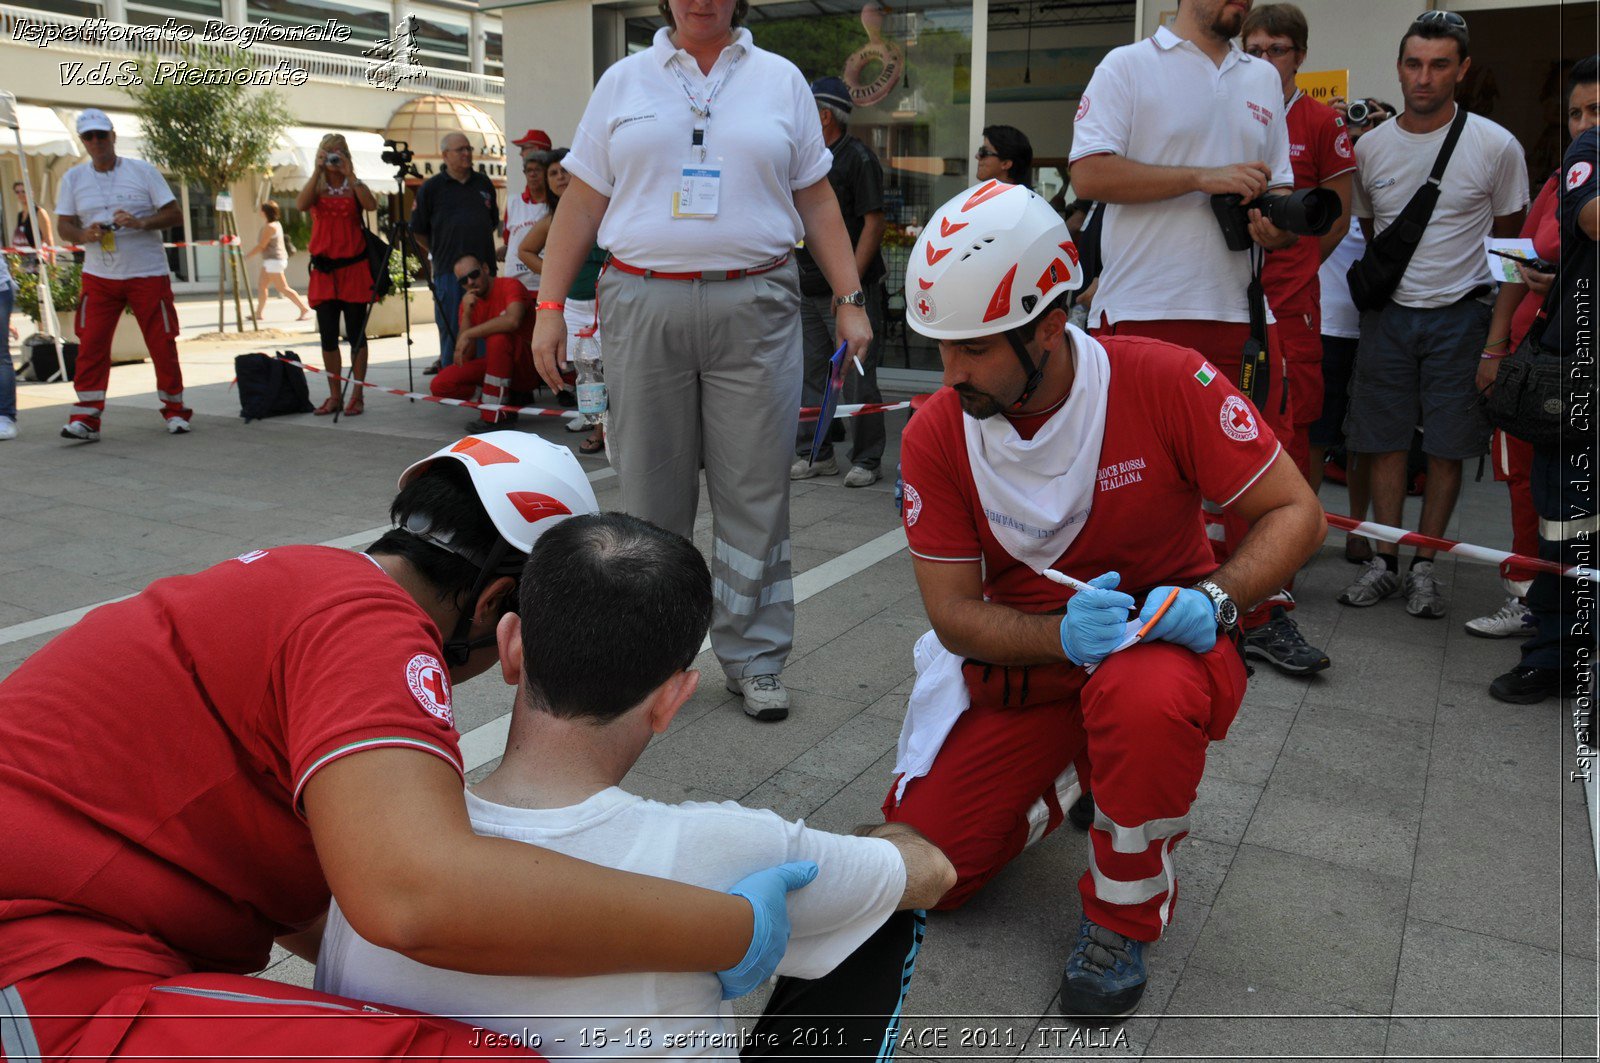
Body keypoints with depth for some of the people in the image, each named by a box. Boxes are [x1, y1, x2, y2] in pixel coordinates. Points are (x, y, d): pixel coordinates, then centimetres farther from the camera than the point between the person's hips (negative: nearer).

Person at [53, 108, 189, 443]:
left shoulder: (143, 171, 0)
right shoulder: (73, 178, 8)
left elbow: (175, 215, -3)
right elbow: (63, 225, 8)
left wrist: (140, 223, -20)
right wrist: (84, 234, -14)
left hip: (148, 274, -2)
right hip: (98, 277, 2)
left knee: (163, 345, 1)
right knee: (91, 346, -5)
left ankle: (175, 411, 16)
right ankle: (85, 419, -3)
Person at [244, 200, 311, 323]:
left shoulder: (269, 227, -17)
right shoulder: (277, 224, 12)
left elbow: (261, 246, -17)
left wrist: (247, 254, -8)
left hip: (274, 261, -10)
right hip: (271, 261, 10)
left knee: (283, 288, -9)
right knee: (261, 285, 12)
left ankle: (305, 309, -9)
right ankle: (258, 313, 15)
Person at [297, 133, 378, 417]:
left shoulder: (355, 187, 6)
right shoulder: (316, 188, 10)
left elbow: (371, 205, -16)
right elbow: (301, 205, -12)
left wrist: (350, 175, -17)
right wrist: (317, 172, -15)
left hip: (354, 268, -2)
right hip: (324, 270, 2)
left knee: (355, 334, -1)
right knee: (328, 336, 3)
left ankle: (357, 395, 5)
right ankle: (334, 396, 11)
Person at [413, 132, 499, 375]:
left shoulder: (483, 183, 14)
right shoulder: (431, 187, 3)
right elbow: (418, 231, 7)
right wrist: (439, 252, 9)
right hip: (448, 269, -3)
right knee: (450, 329, -2)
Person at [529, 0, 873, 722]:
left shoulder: (780, 80, 13)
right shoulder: (623, 81, 13)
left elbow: (817, 202, 11)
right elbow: (582, 204, 10)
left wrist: (850, 299, 3)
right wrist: (549, 306, 3)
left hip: (753, 308, 0)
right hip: (643, 306, 1)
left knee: (756, 493, 0)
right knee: (650, 493, 6)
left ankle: (753, 660, 12)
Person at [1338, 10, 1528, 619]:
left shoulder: (1496, 147, -4)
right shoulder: (1370, 147, 3)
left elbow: (1508, 241, 5)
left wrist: (1499, 332, 4)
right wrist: (1384, 282, 12)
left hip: (1460, 315, -2)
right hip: (1388, 313, 2)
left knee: (1447, 447, 1)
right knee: (1386, 442, 3)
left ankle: (1425, 565, 12)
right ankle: (1385, 562, 13)